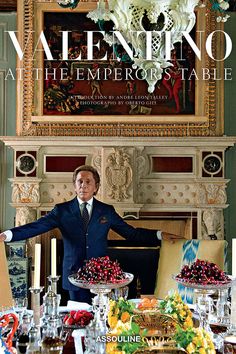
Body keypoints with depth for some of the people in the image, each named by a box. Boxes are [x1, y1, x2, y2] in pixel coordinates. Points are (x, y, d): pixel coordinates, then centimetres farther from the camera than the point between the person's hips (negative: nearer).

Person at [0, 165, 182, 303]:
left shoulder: (107, 211, 6)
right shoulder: (62, 210, 1)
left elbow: (131, 233, 6)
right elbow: (36, 227, -8)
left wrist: (160, 235, -4)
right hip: (74, 275, -1)